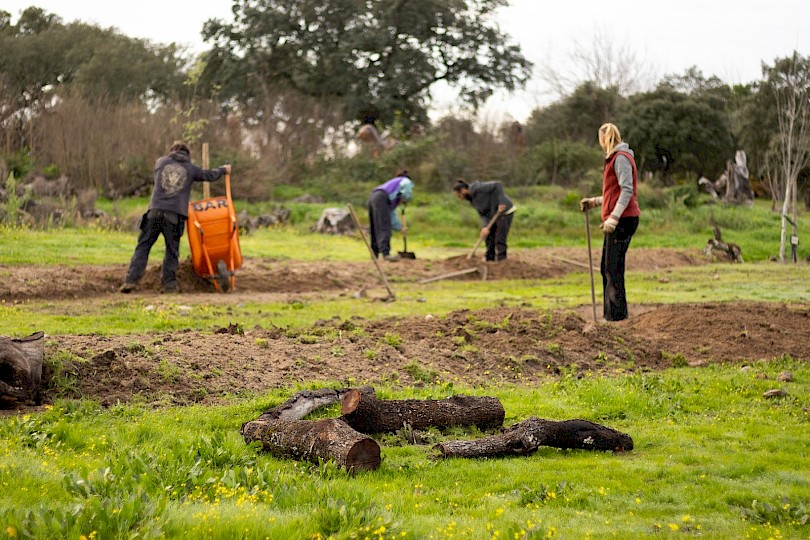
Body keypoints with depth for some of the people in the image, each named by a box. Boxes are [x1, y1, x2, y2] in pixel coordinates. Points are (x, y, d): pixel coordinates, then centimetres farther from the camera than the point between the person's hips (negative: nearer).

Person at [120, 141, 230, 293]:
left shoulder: (161, 162, 15)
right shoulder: (191, 168, 13)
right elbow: (209, 175, 27)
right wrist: (223, 170, 47)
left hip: (155, 211, 1)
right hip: (175, 216, -1)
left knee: (143, 246, 4)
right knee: (172, 251, 10)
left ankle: (131, 281, -6)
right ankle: (170, 284, 5)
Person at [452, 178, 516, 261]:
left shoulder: (477, 188, -20)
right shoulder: (472, 199, 6)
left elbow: (498, 185, -23)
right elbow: (483, 214, 0)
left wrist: (501, 203, -27)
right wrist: (485, 227, -18)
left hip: (505, 211, -9)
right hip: (495, 213, 9)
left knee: (499, 240, -9)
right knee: (489, 238, 11)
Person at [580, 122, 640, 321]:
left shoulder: (621, 158, -11)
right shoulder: (614, 158, 21)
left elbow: (627, 191, -20)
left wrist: (613, 217, -26)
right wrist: (595, 202, 29)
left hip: (622, 220, -10)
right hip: (616, 221, 10)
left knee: (613, 268, -11)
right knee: (607, 268, 13)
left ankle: (617, 314, -11)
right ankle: (610, 314, 17)